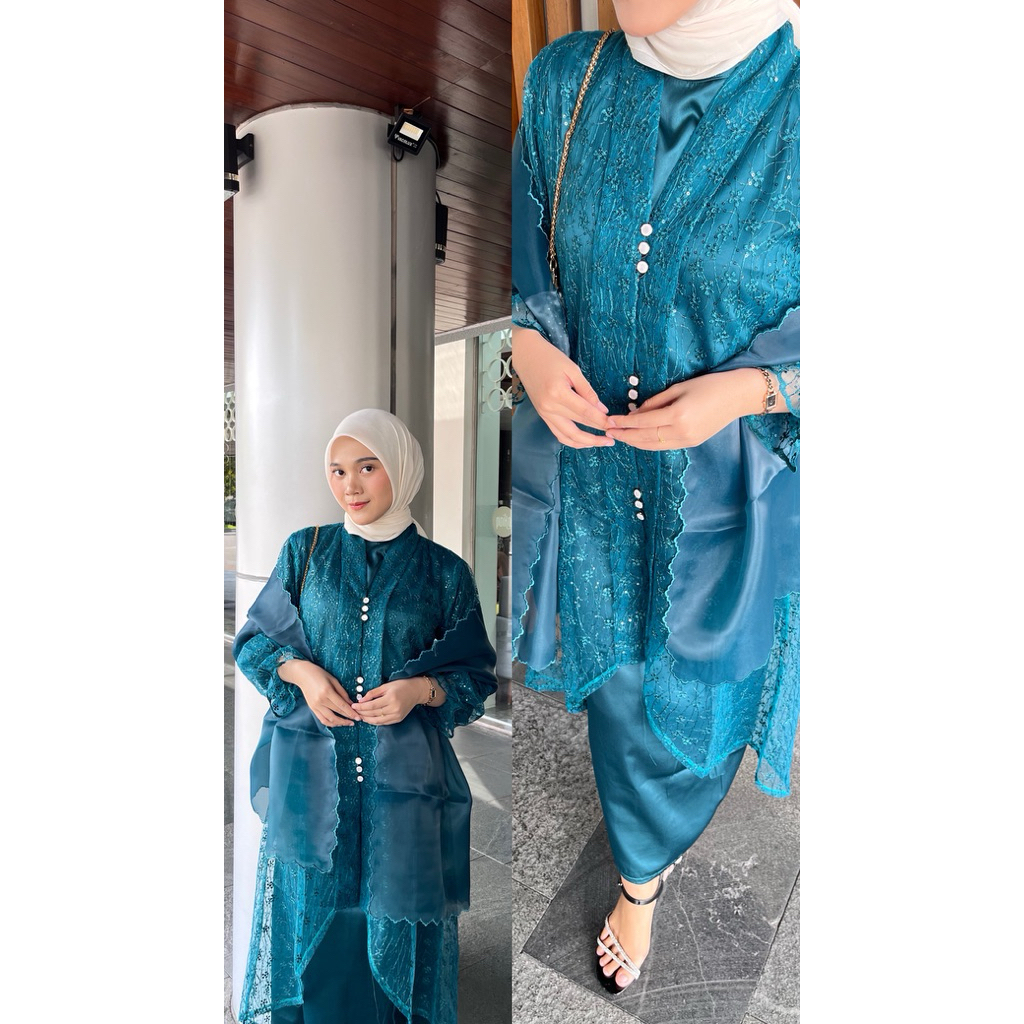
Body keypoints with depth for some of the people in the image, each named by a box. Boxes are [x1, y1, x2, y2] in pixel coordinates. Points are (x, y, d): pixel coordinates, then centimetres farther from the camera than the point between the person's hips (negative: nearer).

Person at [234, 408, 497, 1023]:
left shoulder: (444, 572, -2)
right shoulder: (305, 552, 2)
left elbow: (477, 676, 2)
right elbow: (253, 640, 9)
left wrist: (421, 689, -16)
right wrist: (300, 671, -10)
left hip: (404, 776, -1)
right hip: (311, 767, 1)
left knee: (396, 919, 11)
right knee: (310, 909, 13)